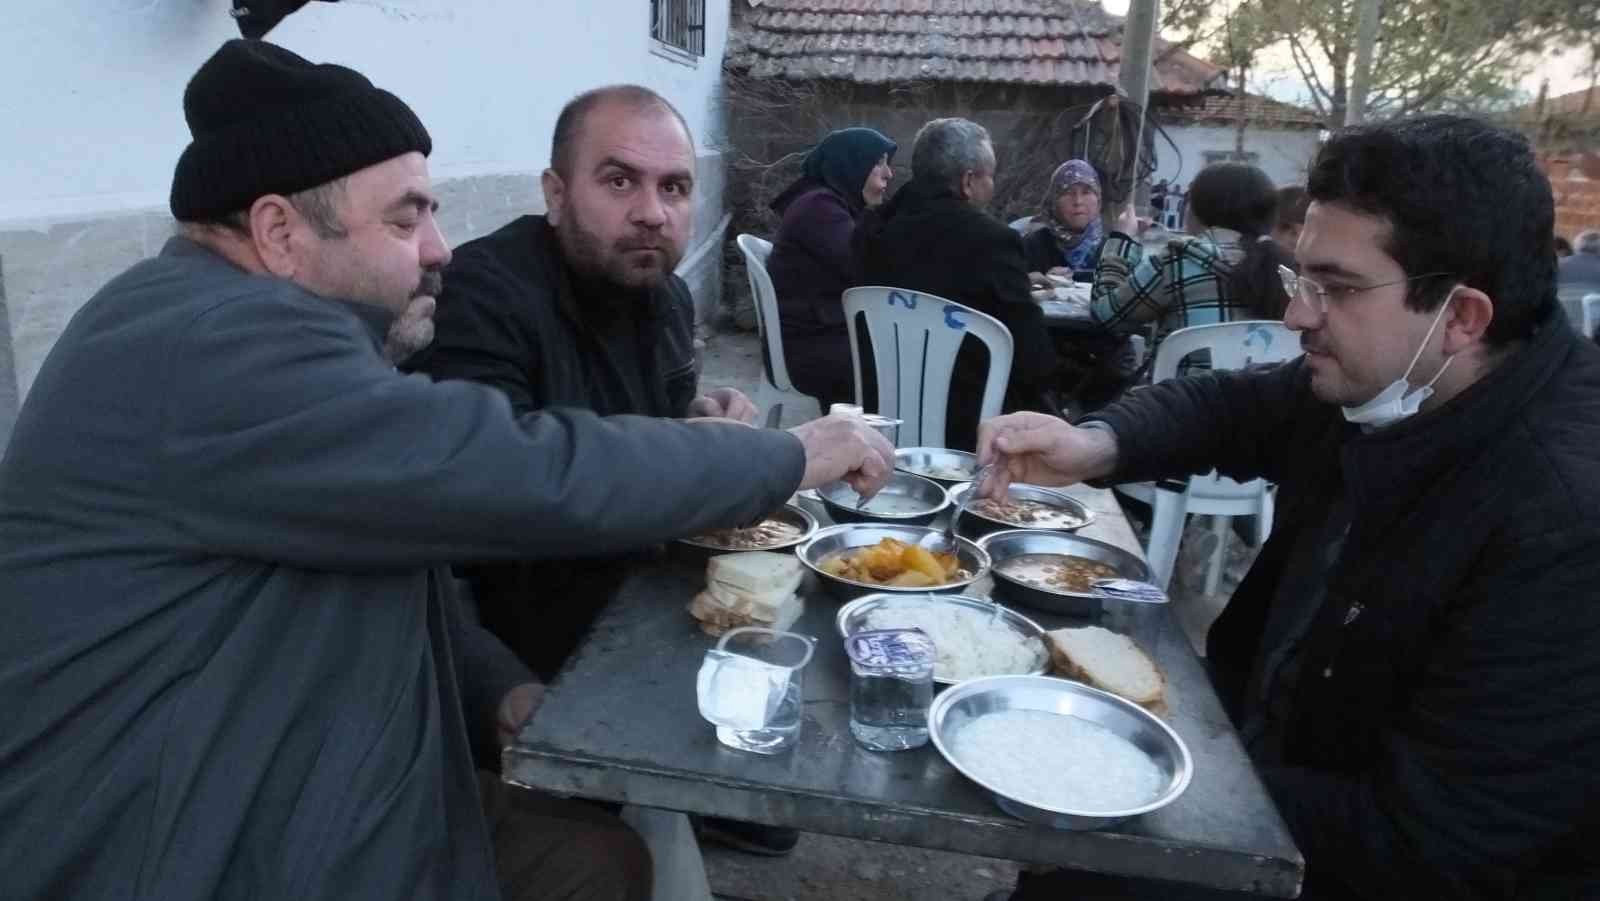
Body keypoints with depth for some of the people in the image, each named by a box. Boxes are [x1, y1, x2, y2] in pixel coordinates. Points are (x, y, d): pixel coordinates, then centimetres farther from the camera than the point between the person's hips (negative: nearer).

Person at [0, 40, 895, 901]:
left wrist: (504, 692, -4)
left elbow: (399, 554, 11)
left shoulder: (247, 335, 10)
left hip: (296, 802, 9)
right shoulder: (222, 350, -26)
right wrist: (791, 456, -16)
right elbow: (540, 479, -29)